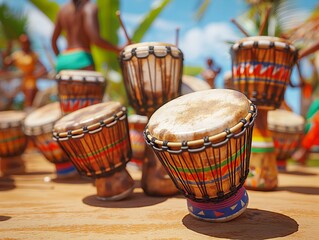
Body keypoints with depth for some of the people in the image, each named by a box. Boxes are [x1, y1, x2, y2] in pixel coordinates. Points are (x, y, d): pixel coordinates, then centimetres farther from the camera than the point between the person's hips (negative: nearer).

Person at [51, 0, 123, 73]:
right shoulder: (90, 7, -5)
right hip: (81, 60, -8)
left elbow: (53, 40, 23)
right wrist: (119, 50, -8)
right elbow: (95, 39, -18)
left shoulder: (63, 9, 17)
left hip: (63, 61, 8)